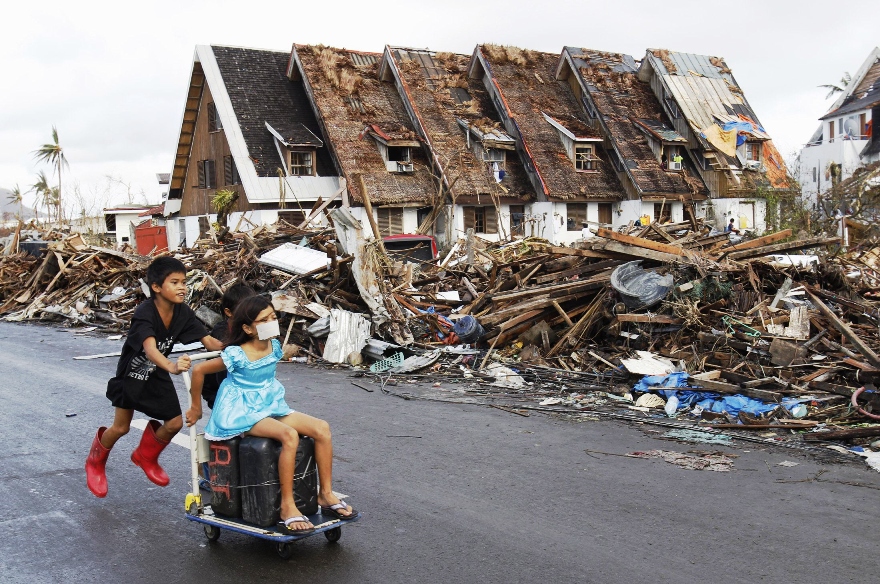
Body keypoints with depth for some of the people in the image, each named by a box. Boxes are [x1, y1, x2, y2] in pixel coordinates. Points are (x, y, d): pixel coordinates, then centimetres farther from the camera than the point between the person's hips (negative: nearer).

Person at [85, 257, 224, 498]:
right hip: (131, 374, -5)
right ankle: (95, 462, 37)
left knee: (175, 423, 0)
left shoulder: (183, 312, -16)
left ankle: (146, 456, 31)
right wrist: (172, 366, -68)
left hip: (157, 373, 5)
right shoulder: (145, 313, -33)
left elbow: (208, 340, -19)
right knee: (121, 427, 5)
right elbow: (150, 349, -49)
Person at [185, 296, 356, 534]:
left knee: (322, 428, -14)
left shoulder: (274, 347, 1)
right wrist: (196, 408, -3)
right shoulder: (236, 355, -19)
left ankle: (326, 494, -5)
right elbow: (198, 370, -11)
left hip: (271, 407, 7)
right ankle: (287, 507, -25)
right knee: (289, 435, -34)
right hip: (243, 413, -7)